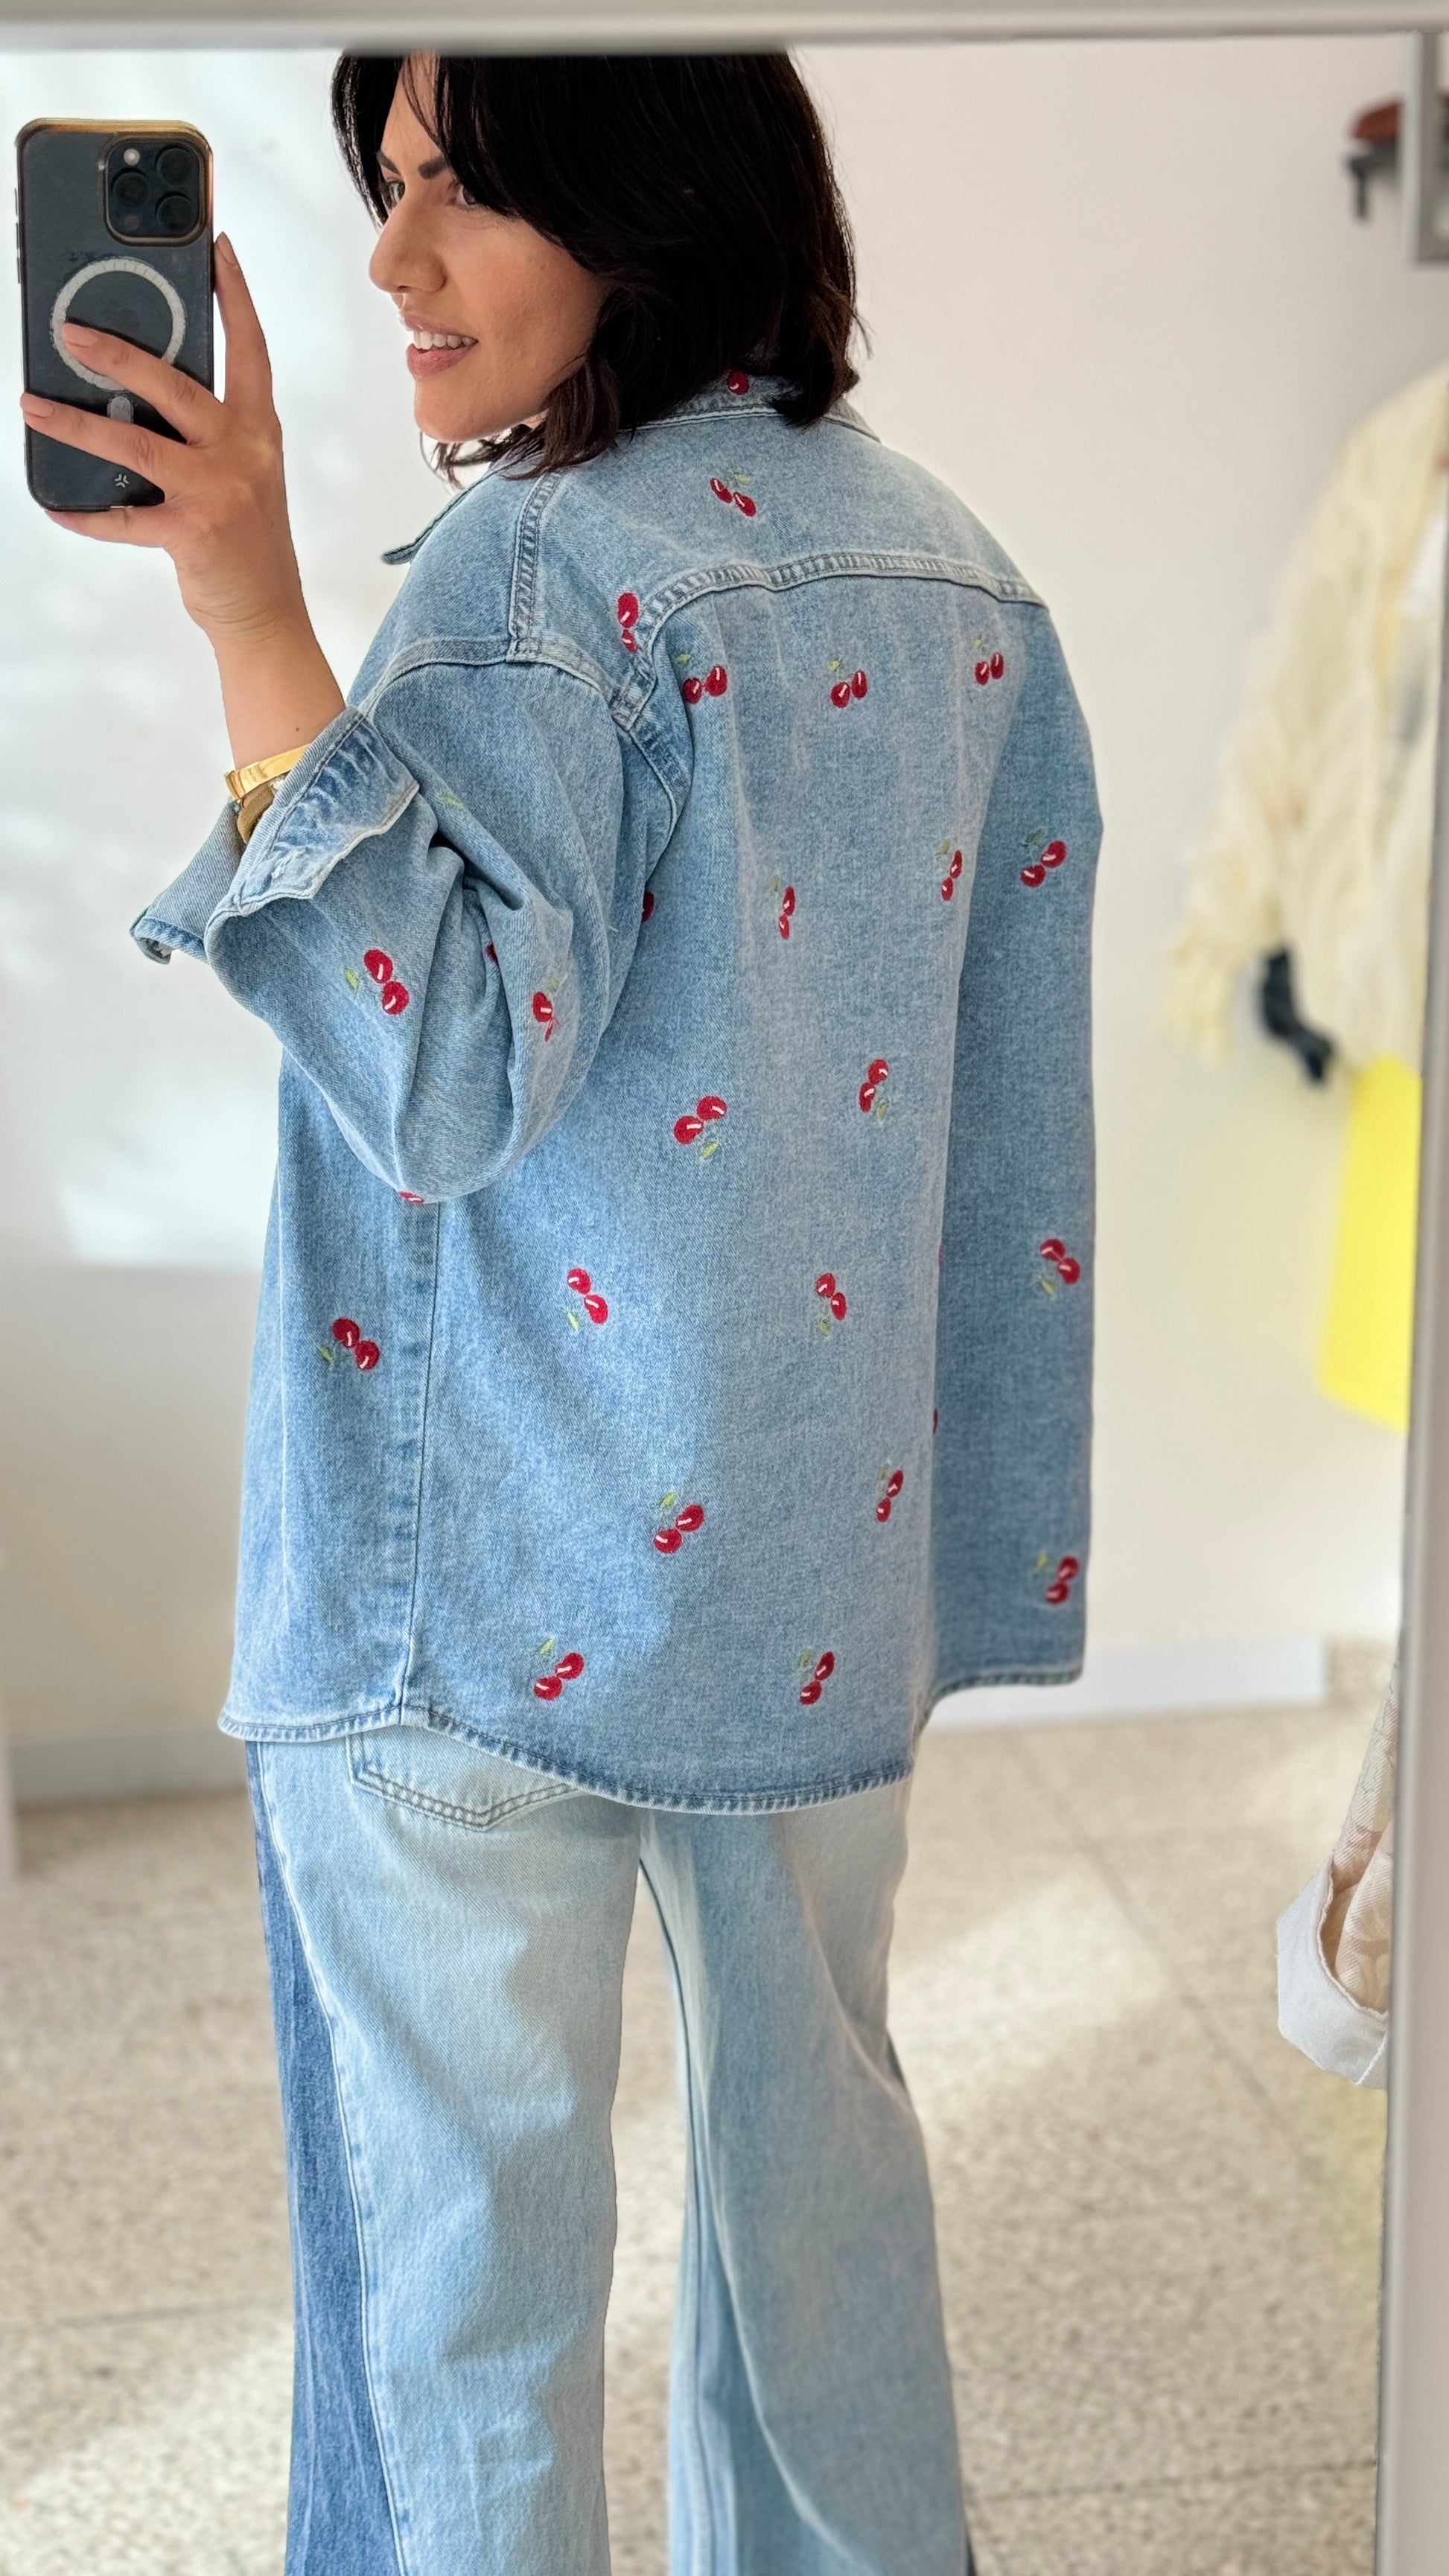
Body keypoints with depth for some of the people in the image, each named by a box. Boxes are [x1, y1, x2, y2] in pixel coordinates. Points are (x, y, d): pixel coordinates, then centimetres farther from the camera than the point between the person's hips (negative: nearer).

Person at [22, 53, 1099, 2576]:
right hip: (829, 1556, 8)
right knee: (813, 2136, 22)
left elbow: (444, 1069, -24)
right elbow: (1000, 1129, 10)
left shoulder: (539, 569, -16)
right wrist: (973, 1546, 17)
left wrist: (255, 616, -27)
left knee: (464, 2228, 7)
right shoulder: (954, 573, 8)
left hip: (492, 1586, -7)